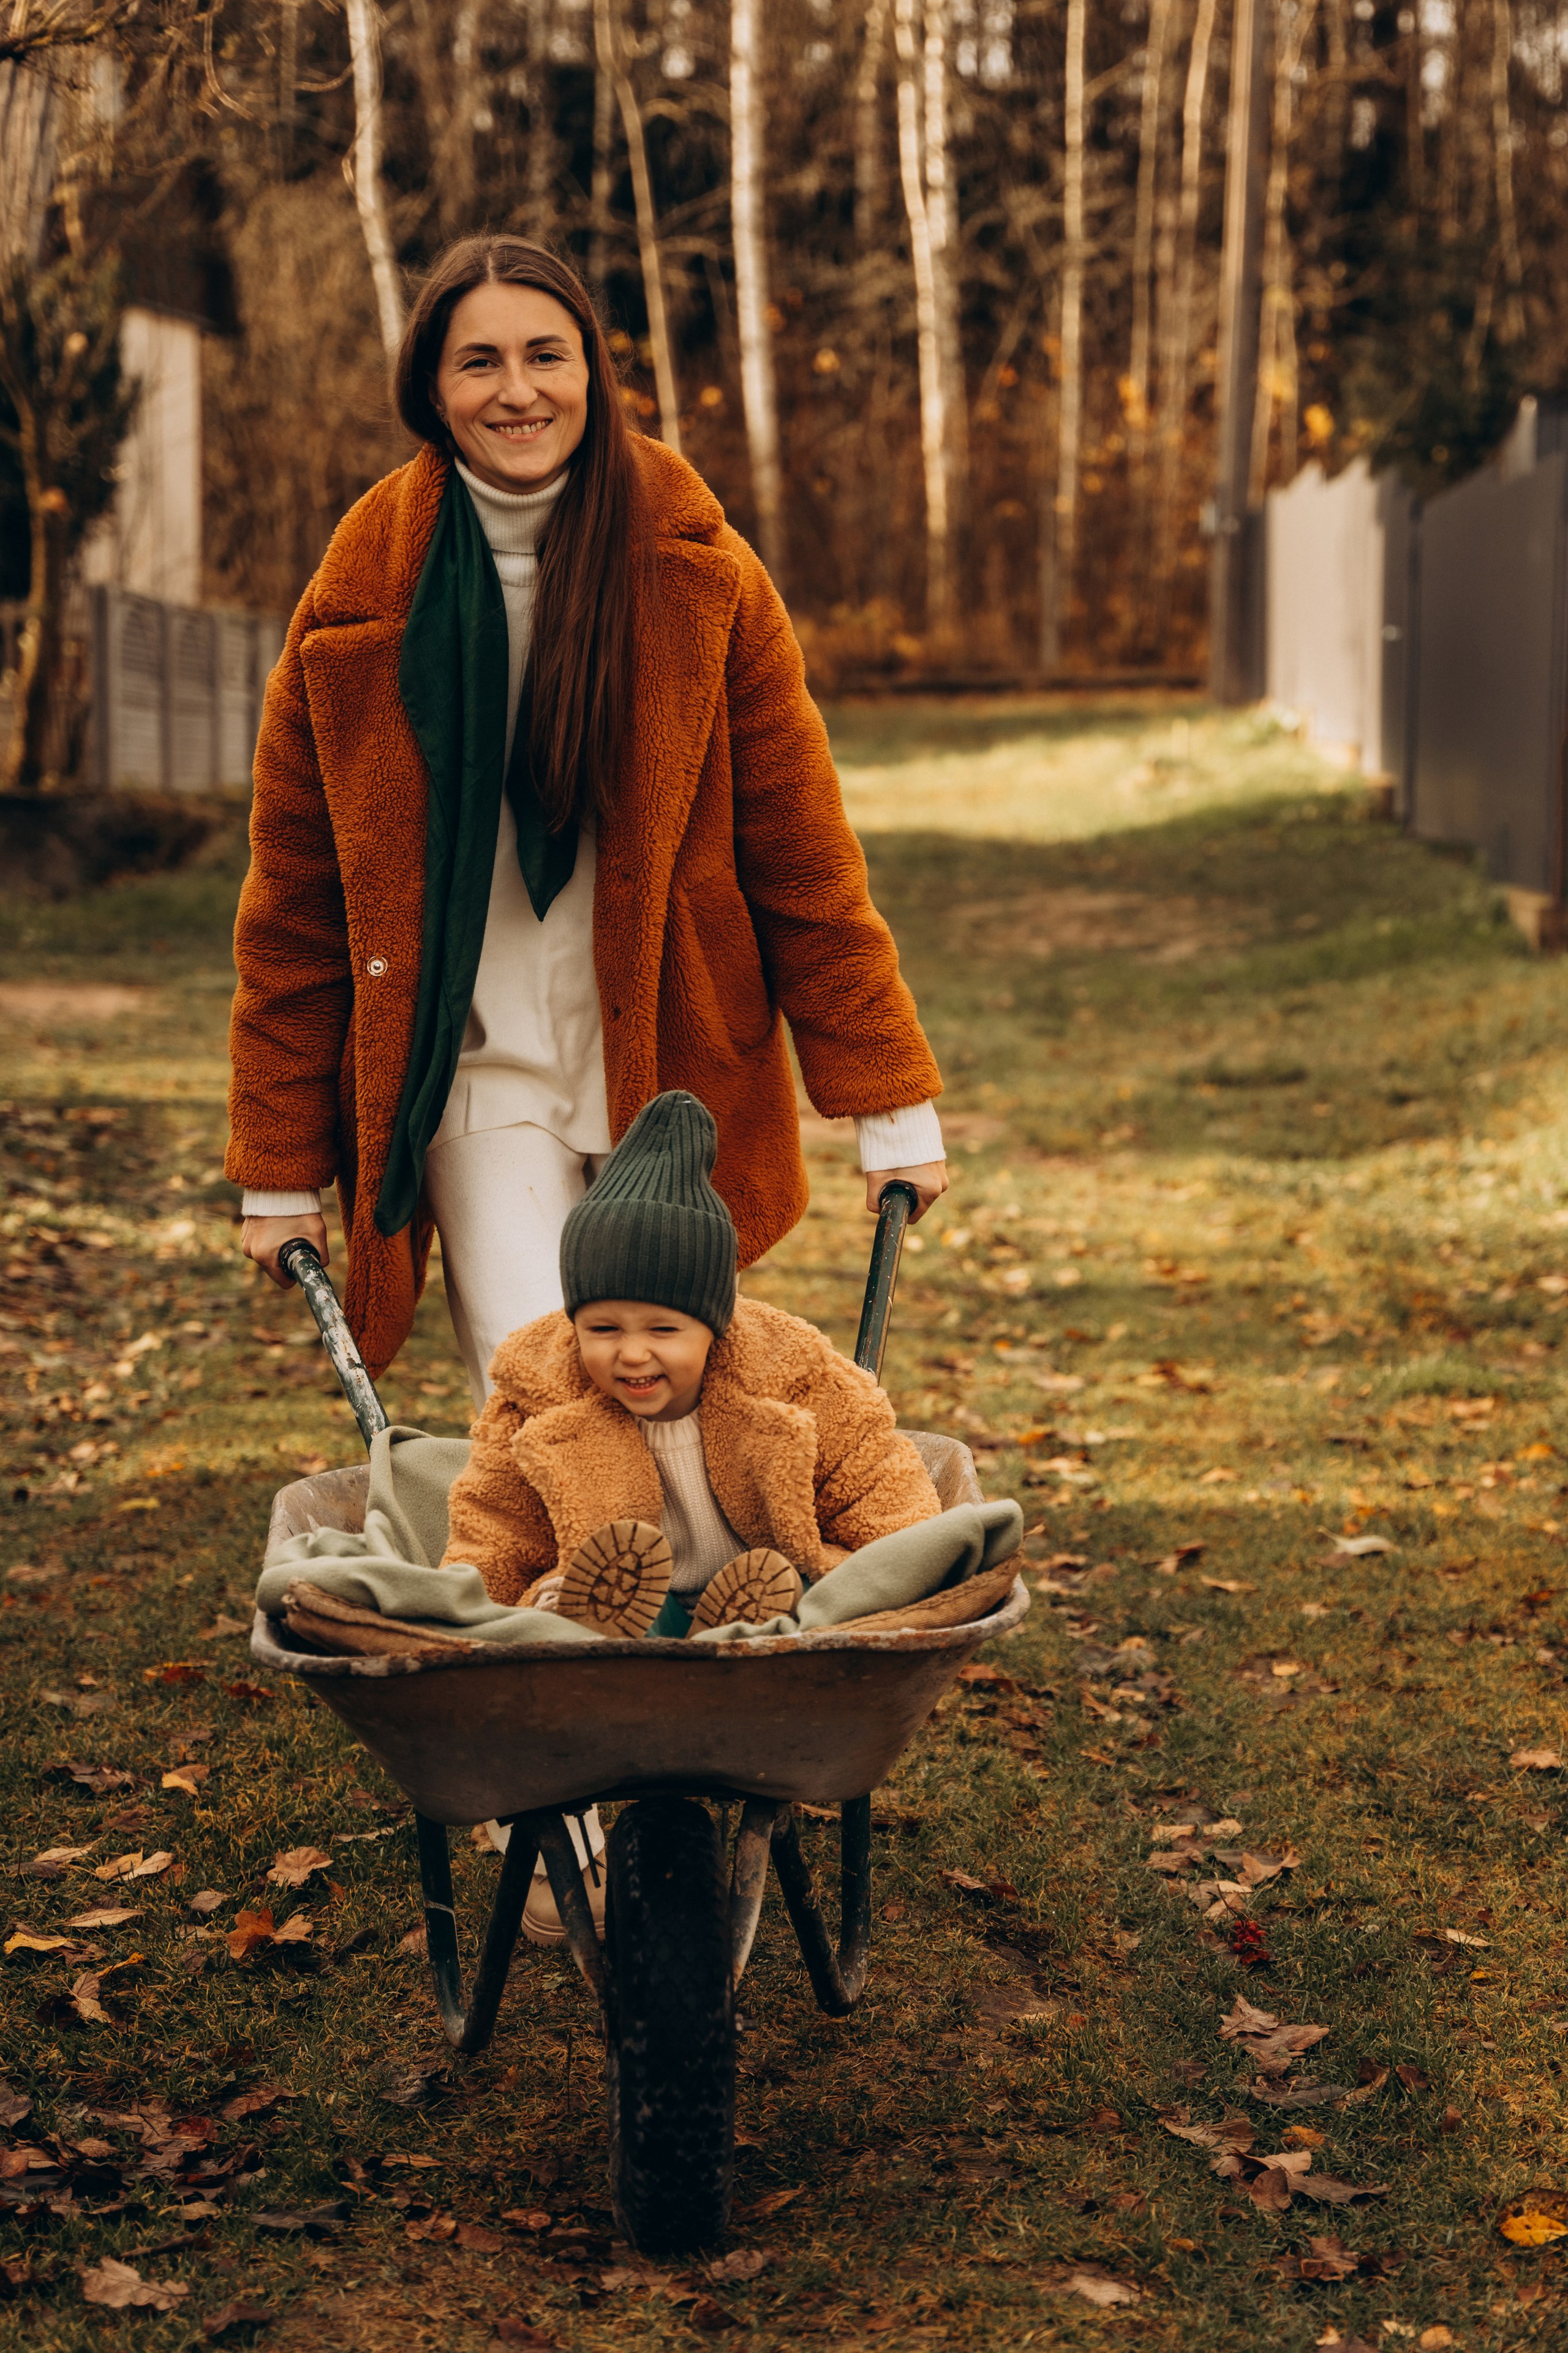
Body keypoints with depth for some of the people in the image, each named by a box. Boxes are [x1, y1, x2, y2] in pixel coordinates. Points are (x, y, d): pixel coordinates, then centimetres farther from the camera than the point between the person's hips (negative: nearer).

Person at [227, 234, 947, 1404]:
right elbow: (293, 913, 6)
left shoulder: (705, 580, -1)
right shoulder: (358, 611, -1)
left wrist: (891, 1109, -1)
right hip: (479, 1079, -1)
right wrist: (280, 1174, 7)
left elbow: (804, 859, 1)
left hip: (676, 1085, 1)